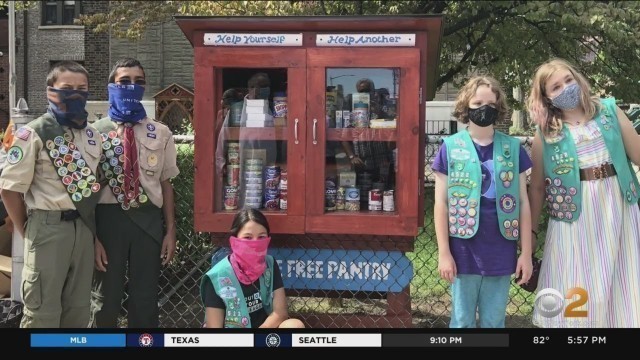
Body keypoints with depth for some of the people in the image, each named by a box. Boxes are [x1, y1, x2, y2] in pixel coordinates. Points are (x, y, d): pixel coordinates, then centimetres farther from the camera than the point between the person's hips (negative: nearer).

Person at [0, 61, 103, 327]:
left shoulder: (93, 135, 10)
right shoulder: (33, 134, -9)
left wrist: (90, 225, 10)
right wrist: (28, 231, -2)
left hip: (83, 227, 6)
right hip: (49, 227, -6)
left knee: (78, 308, 13)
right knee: (43, 311, 0)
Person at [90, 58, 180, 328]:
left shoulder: (160, 134, 6)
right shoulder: (96, 131, -2)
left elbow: (166, 183, 8)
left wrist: (170, 231, 5)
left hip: (148, 219, 2)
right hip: (109, 217, -2)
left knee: (145, 298, 11)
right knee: (105, 299, 10)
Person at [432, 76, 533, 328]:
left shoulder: (513, 148, 4)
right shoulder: (451, 148, -2)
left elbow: (523, 203, 5)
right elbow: (441, 204, -2)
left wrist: (526, 252, 1)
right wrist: (443, 252, -6)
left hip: (501, 251, 2)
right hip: (464, 250, -1)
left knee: (494, 321, 10)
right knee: (462, 320, 8)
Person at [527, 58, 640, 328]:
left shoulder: (609, 111, 5)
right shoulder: (546, 134, 3)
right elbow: (538, 187, 6)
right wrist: (531, 231, 6)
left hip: (617, 207, 1)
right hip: (575, 217, -1)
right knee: (576, 292, 4)